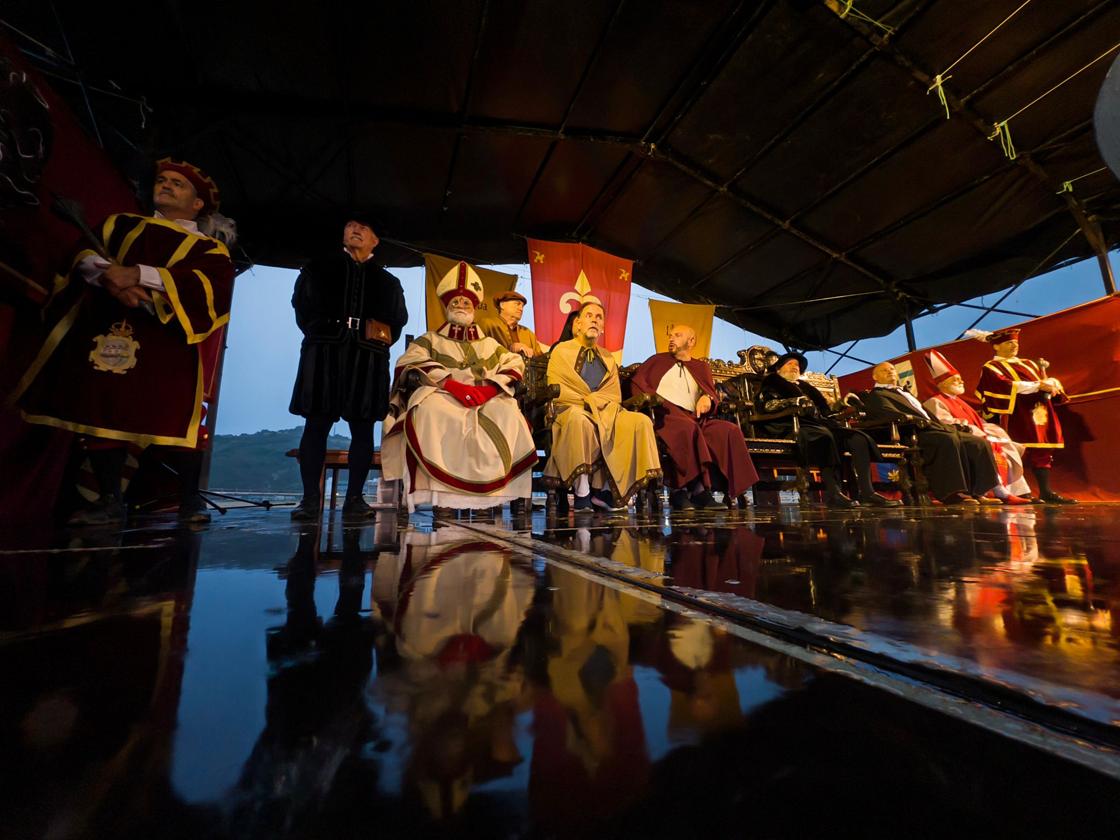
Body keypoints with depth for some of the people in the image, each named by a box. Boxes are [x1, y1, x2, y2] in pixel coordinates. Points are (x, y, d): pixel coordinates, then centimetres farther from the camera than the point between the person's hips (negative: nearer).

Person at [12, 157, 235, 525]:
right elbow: (84, 253, 9)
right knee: (101, 411, 1)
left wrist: (138, 274, -17)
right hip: (107, 329, 4)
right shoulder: (122, 224, 24)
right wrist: (107, 275, -12)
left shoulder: (208, 248, 12)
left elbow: (207, 284, -9)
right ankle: (109, 500, 11)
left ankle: (191, 501, 1)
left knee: (176, 419, -9)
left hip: (165, 339, -4)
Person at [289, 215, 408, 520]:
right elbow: (302, 304, 14)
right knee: (316, 424, -5)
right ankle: (310, 498, -1)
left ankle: (354, 498, 1)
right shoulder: (319, 268, 21)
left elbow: (399, 318, 15)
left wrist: (382, 333, 0)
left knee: (362, 429, -3)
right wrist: (323, 330, 1)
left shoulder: (387, 281, 22)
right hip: (324, 354, 0)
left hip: (368, 360, 1)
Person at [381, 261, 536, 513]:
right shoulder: (430, 340, 19)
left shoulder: (489, 344, 26)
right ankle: (441, 494, -35)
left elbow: (514, 363, 10)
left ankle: (492, 491, -29)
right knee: (431, 411, -36)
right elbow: (410, 364, -1)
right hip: (442, 396, -1)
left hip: (485, 401, 2)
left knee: (508, 412, -31)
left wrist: (489, 388, -11)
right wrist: (450, 383, -19)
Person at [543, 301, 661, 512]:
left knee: (641, 421, -22)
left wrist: (591, 400, -9)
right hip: (572, 410, -4)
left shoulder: (608, 358, 24)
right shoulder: (561, 350, 11)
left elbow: (615, 395, 12)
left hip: (605, 411, 4)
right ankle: (582, 492, -28)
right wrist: (586, 402, -11)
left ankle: (606, 490, -19)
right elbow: (556, 391, -1)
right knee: (580, 420, -40)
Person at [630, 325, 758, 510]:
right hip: (664, 415, -3)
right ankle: (697, 488, -33)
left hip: (694, 418, 4)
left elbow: (713, 394, 18)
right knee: (687, 428, -37)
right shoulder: (658, 360, 25)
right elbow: (636, 381, 11)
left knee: (730, 430, -23)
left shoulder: (701, 367, 30)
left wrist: (707, 398, -7)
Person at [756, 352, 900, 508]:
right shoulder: (772, 384, 16)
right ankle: (834, 493, -38)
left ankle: (867, 492, -21)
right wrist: (794, 401, -17)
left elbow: (825, 408, 26)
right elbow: (762, 404, -6)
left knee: (859, 437, -15)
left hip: (820, 422, 7)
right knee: (825, 435, -37)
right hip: (796, 425, -7)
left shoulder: (805, 386, 34)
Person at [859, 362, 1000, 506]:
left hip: (933, 428, 9)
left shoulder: (904, 392, 32)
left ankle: (976, 493, -7)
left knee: (978, 443, -5)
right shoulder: (876, 395, 3)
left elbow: (927, 413, 29)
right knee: (949, 441, -33)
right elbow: (889, 413, -16)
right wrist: (915, 420, -29)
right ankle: (951, 494, -31)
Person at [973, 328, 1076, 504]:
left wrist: (1051, 383, -7)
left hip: (1040, 414, 7)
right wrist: (1037, 385, -17)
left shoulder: (1029, 364, 25)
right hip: (1017, 418, -7)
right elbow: (1005, 386, -13)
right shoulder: (991, 368, 2)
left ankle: (1045, 492, 2)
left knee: (1043, 452, 2)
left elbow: (1046, 379, 16)